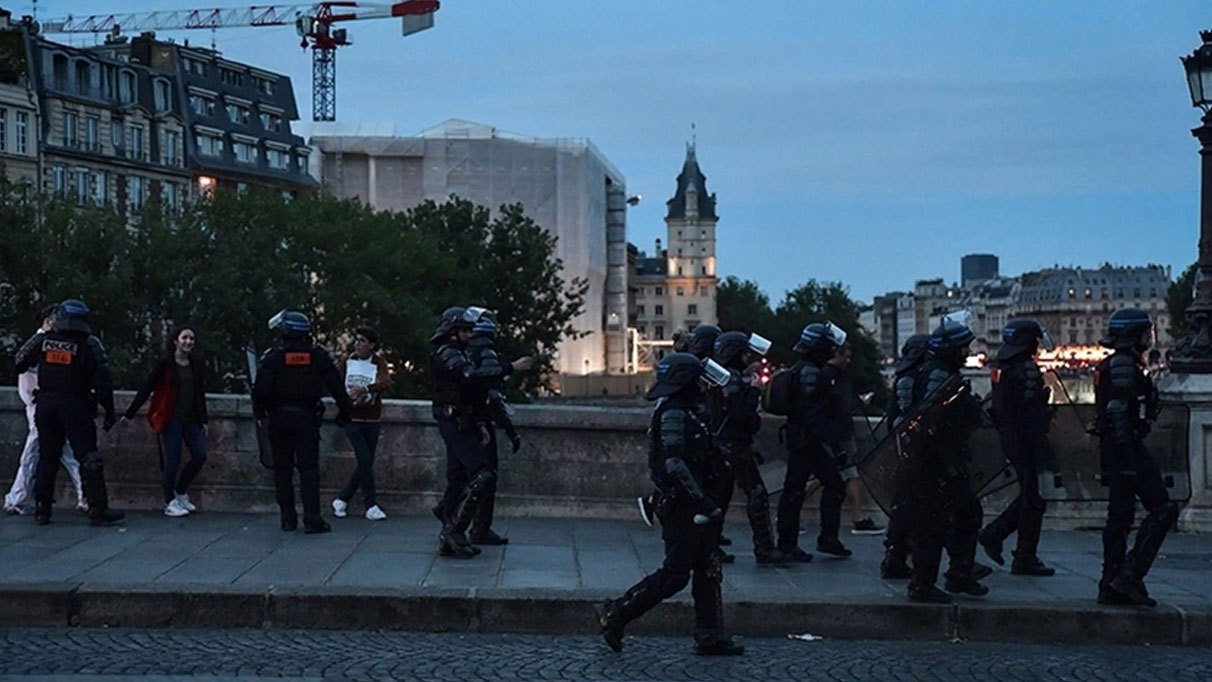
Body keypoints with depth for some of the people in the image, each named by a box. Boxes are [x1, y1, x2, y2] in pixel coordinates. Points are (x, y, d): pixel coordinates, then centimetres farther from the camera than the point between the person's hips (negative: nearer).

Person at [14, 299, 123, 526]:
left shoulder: (42, 340, 1)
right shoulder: (89, 344, -8)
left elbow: (20, 364, 12)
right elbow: (102, 381, -10)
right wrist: (109, 411, -3)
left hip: (46, 404, 4)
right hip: (76, 406, -4)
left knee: (47, 457, 13)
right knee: (89, 458, -2)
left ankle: (42, 509, 15)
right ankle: (98, 510, -5)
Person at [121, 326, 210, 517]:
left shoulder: (197, 365, 8)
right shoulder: (165, 364, -6)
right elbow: (146, 389, -4)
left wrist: (203, 420, 14)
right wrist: (129, 414, -4)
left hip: (190, 419, 5)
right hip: (171, 418, -5)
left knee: (200, 455, 0)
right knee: (173, 459, -5)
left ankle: (180, 492, 20)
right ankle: (170, 503, 7)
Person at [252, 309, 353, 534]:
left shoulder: (273, 356, -6)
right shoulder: (319, 355, 0)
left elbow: (261, 389, -11)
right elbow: (337, 387, 2)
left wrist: (260, 411, 6)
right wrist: (345, 411, 13)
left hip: (279, 419, 0)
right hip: (307, 418, 0)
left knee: (282, 469, 9)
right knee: (309, 469, 0)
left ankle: (288, 518, 10)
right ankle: (312, 520, -6)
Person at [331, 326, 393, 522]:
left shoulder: (378, 363, 0)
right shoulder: (346, 361, 3)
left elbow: (386, 382, -19)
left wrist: (364, 389, -32)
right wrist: (348, 396, -15)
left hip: (372, 419, 2)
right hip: (352, 418, -2)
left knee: (365, 463, 5)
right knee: (365, 460, -12)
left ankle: (341, 499, 21)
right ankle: (371, 506, -6)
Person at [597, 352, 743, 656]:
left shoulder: (689, 411, 14)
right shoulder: (674, 413, -17)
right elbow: (674, 464, -26)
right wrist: (703, 502, -26)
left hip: (693, 506, 10)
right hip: (681, 506, -10)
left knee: (709, 570, 10)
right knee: (674, 574, -5)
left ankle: (710, 636, 15)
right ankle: (615, 614, 3)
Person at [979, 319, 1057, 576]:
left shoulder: (1001, 366, 12)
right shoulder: (1026, 369, -18)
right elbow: (1031, 413, -23)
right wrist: (1044, 449, -22)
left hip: (1008, 436, 10)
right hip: (1023, 439, -9)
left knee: (1028, 494, 19)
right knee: (1032, 499, -2)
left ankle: (993, 534, 20)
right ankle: (1025, 559, 3)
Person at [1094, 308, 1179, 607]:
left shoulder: (1110, 365, 19)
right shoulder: (1123, 365, -14)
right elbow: (1119, 413, -22)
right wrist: (1129, 459, -25)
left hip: (1113, 448, 11)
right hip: (1127, 447, -11)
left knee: (1120, 515, 11)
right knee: (1163, 509, -7)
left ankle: (1111, 586, 13)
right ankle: (1130, 575, -10)